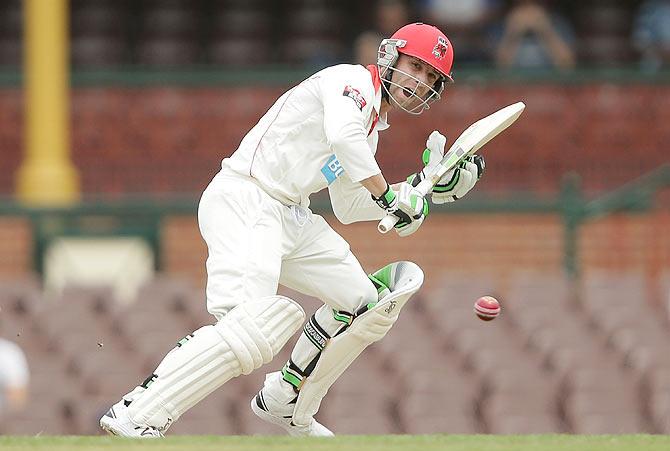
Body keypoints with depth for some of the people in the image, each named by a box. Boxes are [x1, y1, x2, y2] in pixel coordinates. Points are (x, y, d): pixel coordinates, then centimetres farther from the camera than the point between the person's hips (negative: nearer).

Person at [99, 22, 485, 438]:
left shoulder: (372, 126, 22)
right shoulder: (352, 80, -6)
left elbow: (348, 208, 23)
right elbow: (342, 136, -27)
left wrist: (426, 186, 18)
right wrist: (389, 196, -21)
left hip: (291, 217, 10)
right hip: (242, 202, -10)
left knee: (366, 300, 14)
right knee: (253, 326, -28)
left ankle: (285, 404, 23)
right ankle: (137, 416, -31)